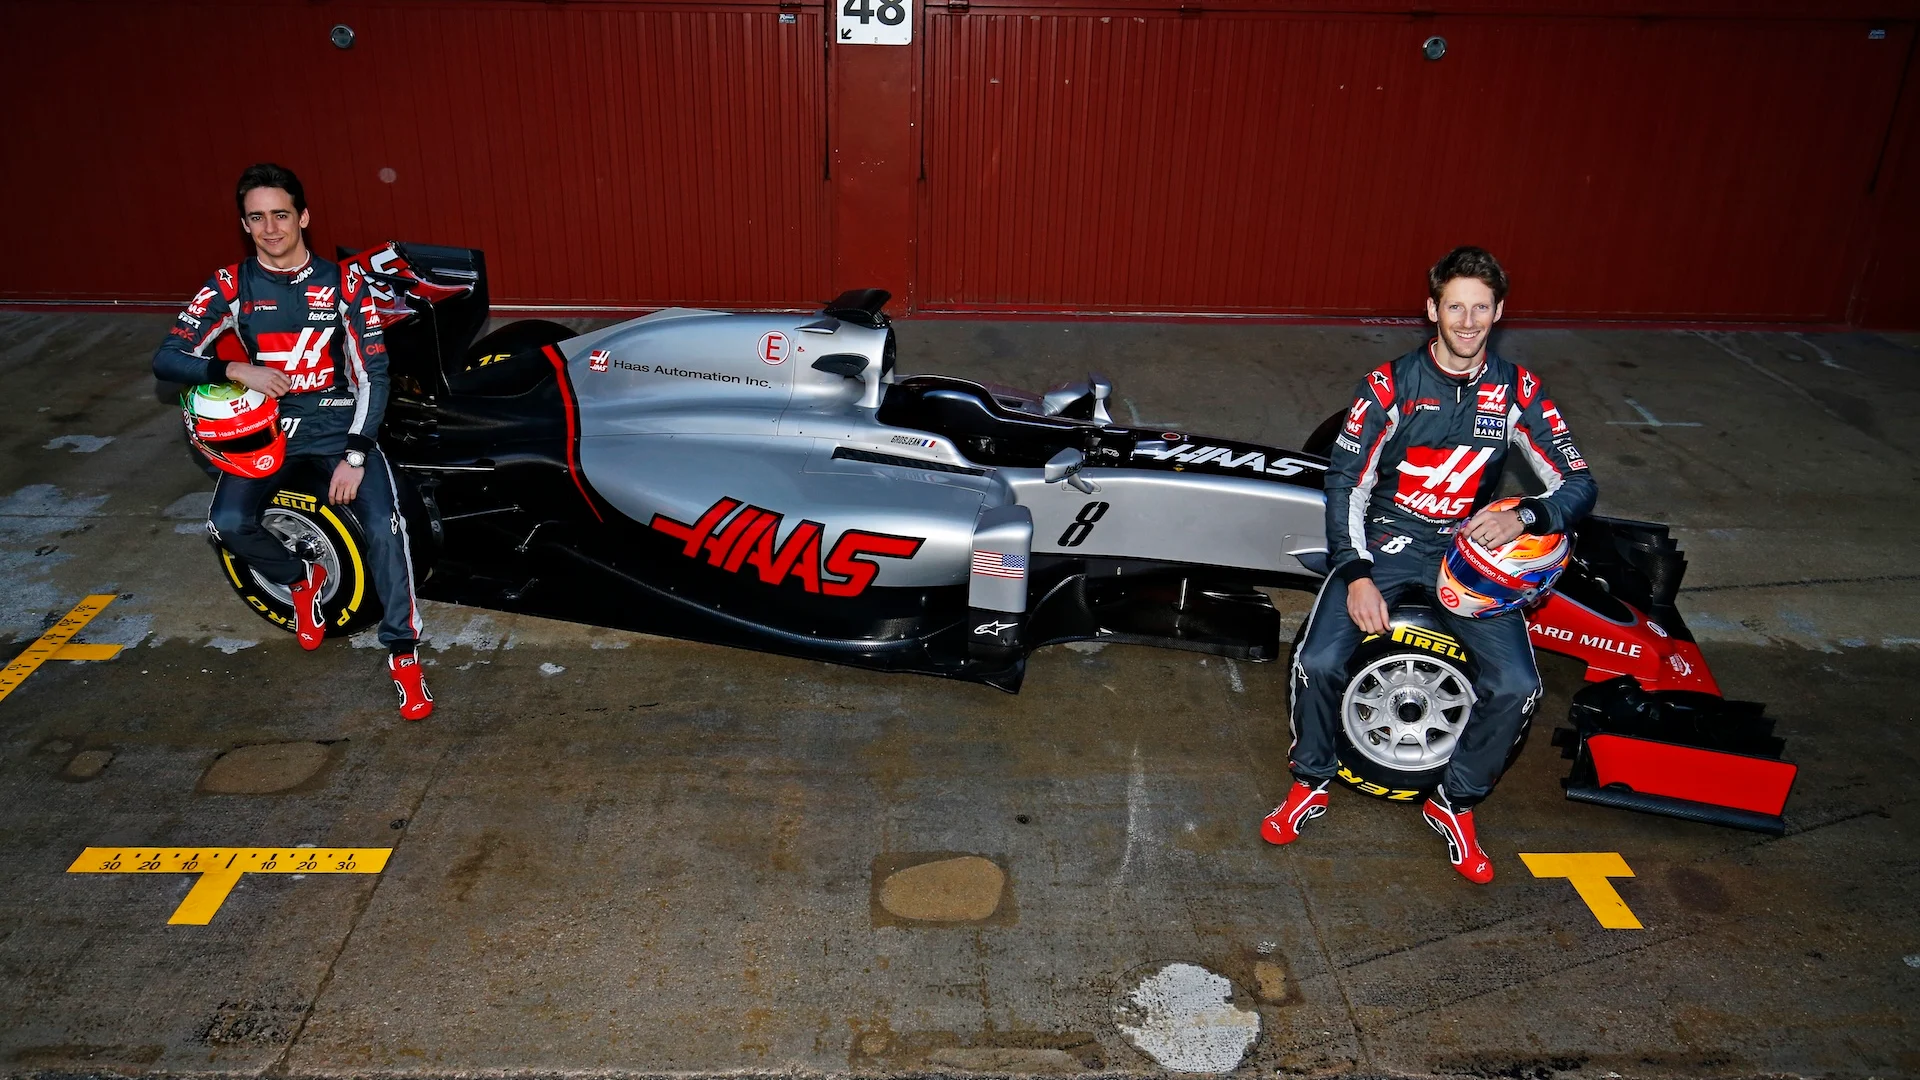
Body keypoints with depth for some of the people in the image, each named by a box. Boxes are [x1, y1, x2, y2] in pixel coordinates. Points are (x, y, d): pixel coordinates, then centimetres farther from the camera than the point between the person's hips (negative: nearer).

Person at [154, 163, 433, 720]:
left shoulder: (342, 284, -1)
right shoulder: (230, 286, 1)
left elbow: (374, 373, -4)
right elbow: (166, 359, -2)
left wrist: (354, 455, -13)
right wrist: (237, 370, -21)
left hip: (338, 421, -2)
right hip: (265, 424, 2)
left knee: (382, 524, -26)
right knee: (227, 524, -24)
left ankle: (402, 649, -13)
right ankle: (301, 578, 9)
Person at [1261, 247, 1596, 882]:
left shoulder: (1517, 392, 1)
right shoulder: (1390, 385, -6)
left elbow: (1579, 484, -1)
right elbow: (1346, 482, -6)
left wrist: (1523, 516, -24)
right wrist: (1357, 575, -19)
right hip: (1383, 543, -1)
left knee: (1517, 685, -19)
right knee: (1319, 663, -24)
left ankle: (1455, 803, 7)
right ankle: (1311, 782, 6)